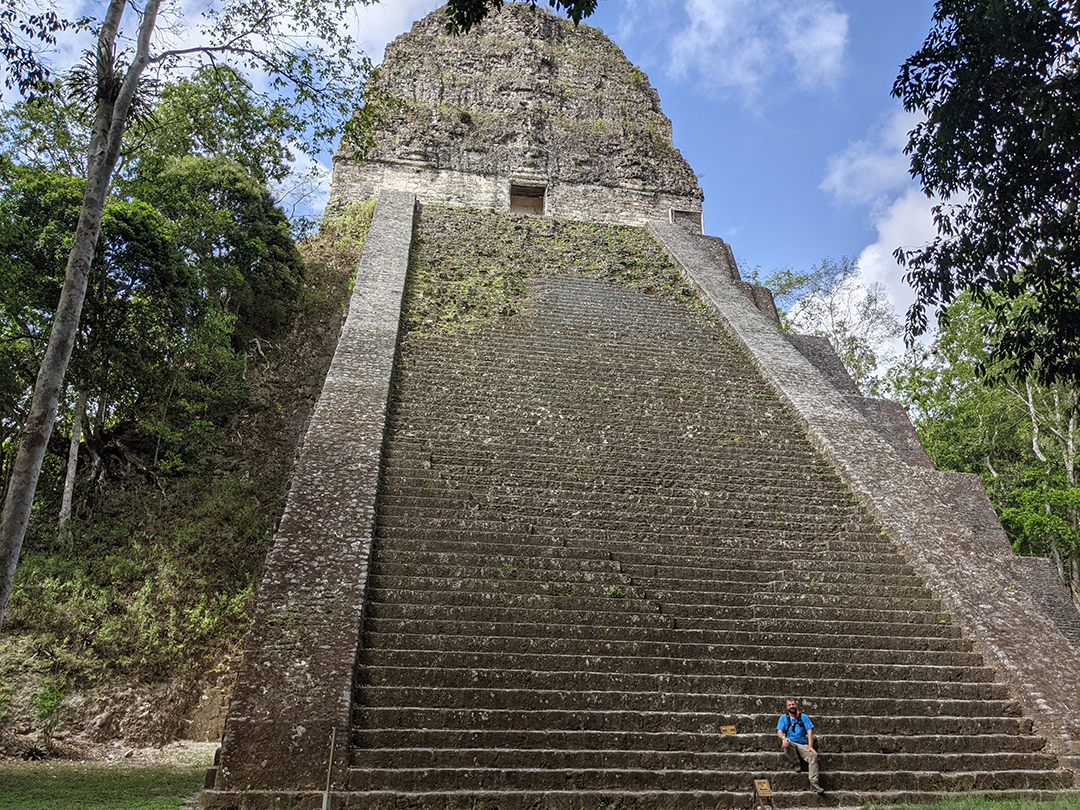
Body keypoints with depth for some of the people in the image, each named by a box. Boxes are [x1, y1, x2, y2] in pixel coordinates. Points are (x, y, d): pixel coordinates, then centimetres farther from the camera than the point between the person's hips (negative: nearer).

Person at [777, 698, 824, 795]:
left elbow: (810, 732, 5)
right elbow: (779, 731, 1)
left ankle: (814, 783, -35)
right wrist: (783, 738, -25)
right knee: (787, 744, -38)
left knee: (813, 755, -31)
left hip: (803, 745, 1)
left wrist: (810, 746, -12)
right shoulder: (783, 718, 13)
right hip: (791, 743, 0)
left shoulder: (804, 717, 15)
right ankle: (796, 763, -11)